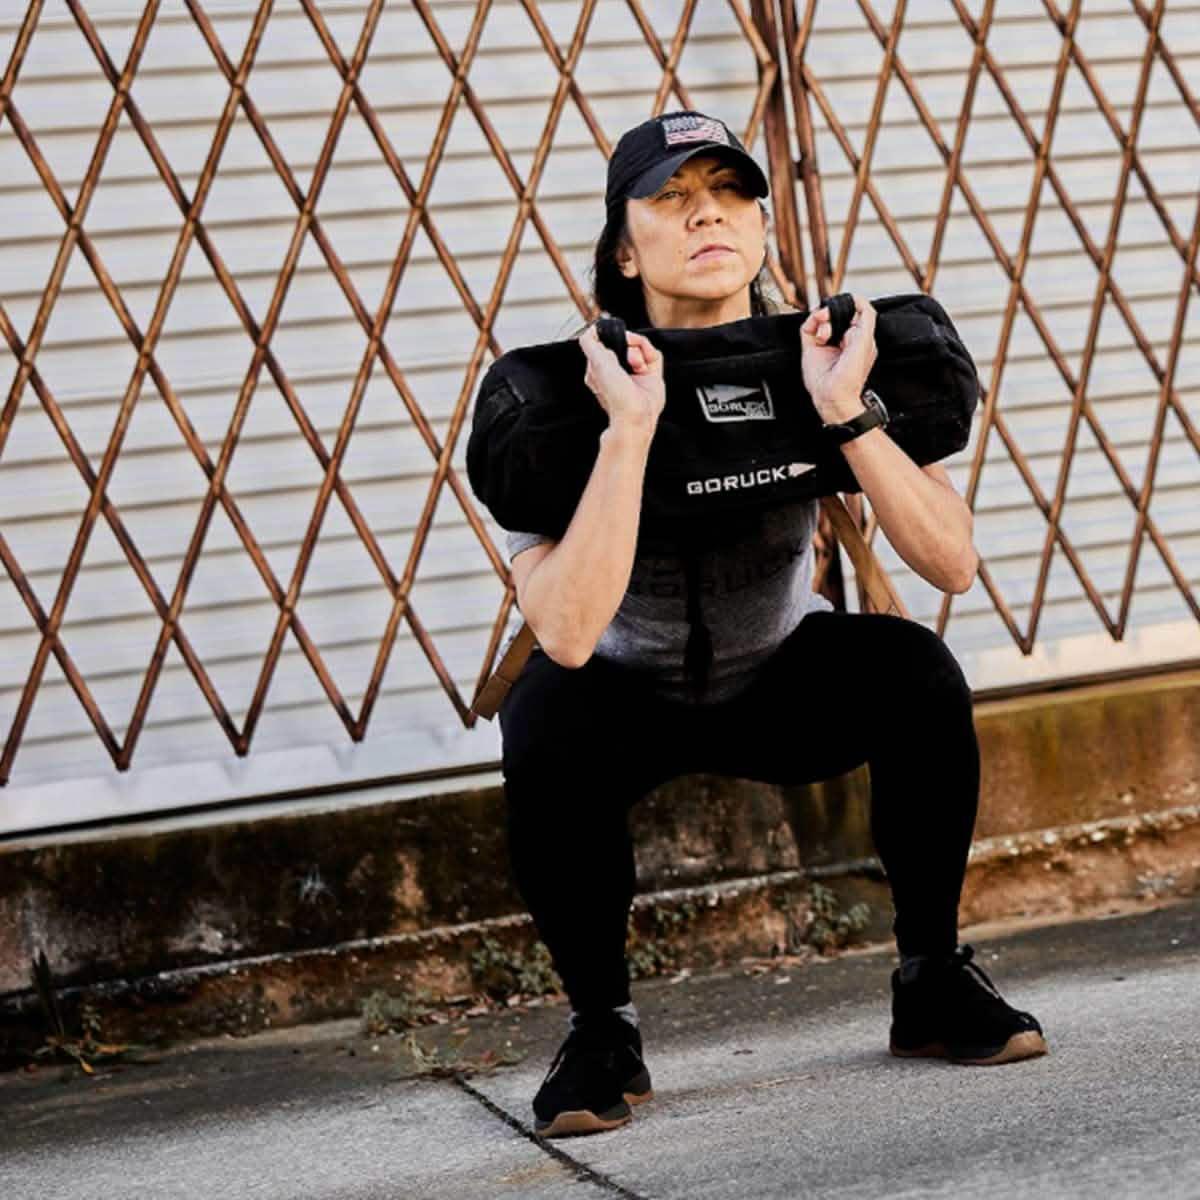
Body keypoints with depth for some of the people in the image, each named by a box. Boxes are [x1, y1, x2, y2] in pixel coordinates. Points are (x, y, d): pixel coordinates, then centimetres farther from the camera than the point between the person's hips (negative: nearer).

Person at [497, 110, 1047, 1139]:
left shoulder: (818, 360, -18)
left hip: (785, 684, 2)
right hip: (637, 700, -2)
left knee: (918, 670, -26)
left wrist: (846, 413, -38)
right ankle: (603, 1032, -13)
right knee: (546, 721, -33)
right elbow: (567, 636, -39)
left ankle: (933, 984, -6)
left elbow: (953, 564, -27)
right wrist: (630, 431, -44)